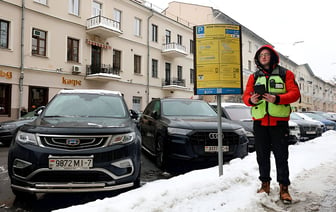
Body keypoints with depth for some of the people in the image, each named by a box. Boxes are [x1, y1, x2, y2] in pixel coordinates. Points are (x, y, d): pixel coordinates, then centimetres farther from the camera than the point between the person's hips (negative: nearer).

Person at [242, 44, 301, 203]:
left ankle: (284, 187, 13)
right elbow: (245, 96, 6)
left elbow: (295, 93, -4)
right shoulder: (254, 77, 13)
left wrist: (277, 98, -21)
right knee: (262, 155, 8)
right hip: (260, 122, 3)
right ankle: (265, 183, 22)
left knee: (281, 156, 1)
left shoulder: (285, 74, 6)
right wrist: (251, 100, -17)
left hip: (279, 122, -2)